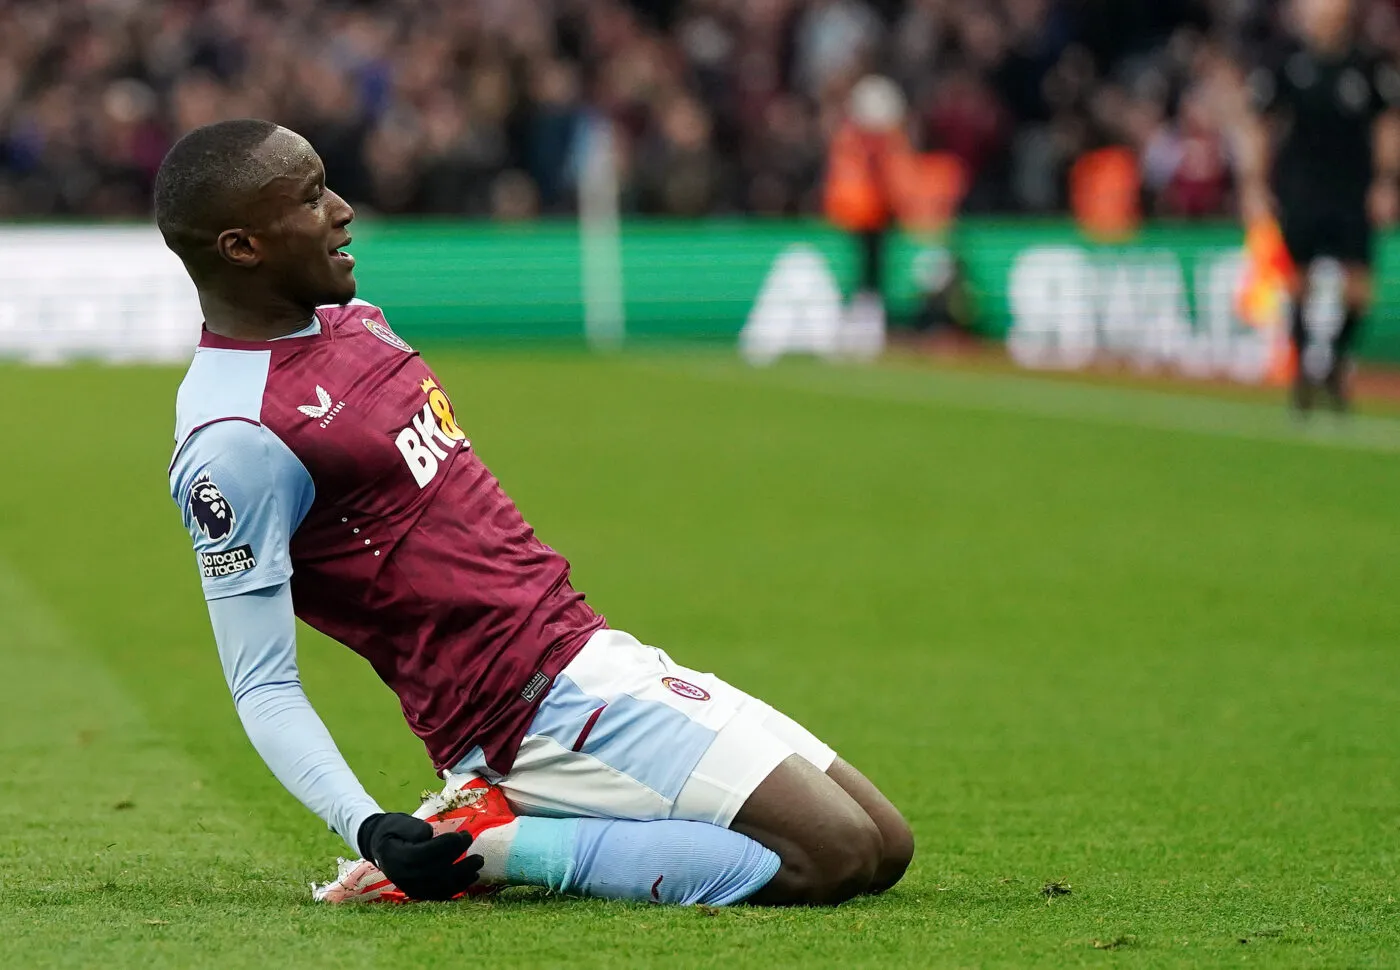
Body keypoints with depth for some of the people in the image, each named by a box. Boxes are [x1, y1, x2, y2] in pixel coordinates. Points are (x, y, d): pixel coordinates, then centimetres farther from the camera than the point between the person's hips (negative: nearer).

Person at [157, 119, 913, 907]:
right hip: (538, 704, -10)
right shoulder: (234, 446, -17)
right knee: (833, 857, -17)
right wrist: (367, 829, -30)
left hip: (590, 648, 10)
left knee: (884, 849, 6)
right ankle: (493, 848, -10)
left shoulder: (353, 322, 13)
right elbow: (263, 686, -17)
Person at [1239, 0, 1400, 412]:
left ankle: (1336, 363, 18)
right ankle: (1303, 369, 14)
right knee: (1299, 284, -2)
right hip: (1298, 196, -1)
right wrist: (1253, 188, 0)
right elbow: (1258, 130, 5)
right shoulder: (1283, 68, 0)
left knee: (1356, 289, -5)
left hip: (1354, 196, 1)